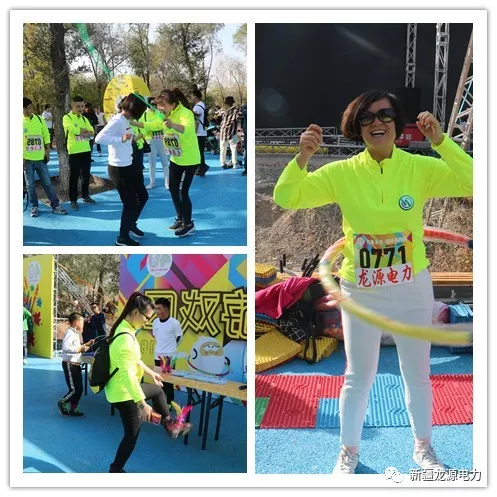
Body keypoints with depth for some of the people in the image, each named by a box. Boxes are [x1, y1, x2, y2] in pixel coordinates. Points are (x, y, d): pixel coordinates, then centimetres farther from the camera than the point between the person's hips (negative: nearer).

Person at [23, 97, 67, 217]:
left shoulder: (39, 119, 4)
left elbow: (46, 135, 10)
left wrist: (47, 150, 2)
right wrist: (21, 157, -8)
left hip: (41, 158, 2)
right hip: (27, 159, -2)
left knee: (47, 183, 5)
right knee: (30, 185, 5)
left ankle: (56, 206, 9)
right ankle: (34, 207, 15)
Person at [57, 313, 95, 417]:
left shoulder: (76, 333, 14)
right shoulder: (70, 332, -17)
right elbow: (66, 348, -31)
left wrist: (86, 345, 10)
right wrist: (80, 349, -25)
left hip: (76, 364, 10)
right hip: (69, 364, -10)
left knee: (79, 389, 11)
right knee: (74, 389, -6)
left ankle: (73, 409, 21)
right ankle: (62, 403, 16)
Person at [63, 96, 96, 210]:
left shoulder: (84, 119, 12)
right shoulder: (67, 118, -6)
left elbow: (92, 133, 0)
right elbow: (74, 130, -23)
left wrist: (80, 132, -17)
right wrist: (86, 130, -7)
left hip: (86, 150, 6)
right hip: (74, 151, -6)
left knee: (86, 175, 13)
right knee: (74, 176, 0)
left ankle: (85, 196, 26)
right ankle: (73, 200, 6)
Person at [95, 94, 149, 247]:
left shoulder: (126, 120, 5)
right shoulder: (117, 120, -21)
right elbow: (99, 138, -31)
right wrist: (122, 139, -36)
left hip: (129, 165, 9)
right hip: (119, 168, -9)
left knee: (143, 196, 21)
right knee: (130, 202, 3)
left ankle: (131, 224, 43)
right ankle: (123, 237, 20)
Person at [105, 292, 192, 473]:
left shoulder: (124, 329, 1)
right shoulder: (126, 338, -31)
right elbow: (128, 374, -33)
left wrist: (150, 372, 28)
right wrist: (142, 404, -30)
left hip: (125, 388, 10)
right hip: (123, 393, -10)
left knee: (158, 389, 28)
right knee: (132, 433, 7)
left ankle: (169, 424, 43)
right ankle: (116, 469, 23)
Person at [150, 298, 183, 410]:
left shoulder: (174, 323, -15)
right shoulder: (155, 322, 2)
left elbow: (179, 338, -4)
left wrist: (170, 348, 3)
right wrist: (161, 346, 10)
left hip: (169, 356, -5)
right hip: (158, 355, 5)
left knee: (168, 381, 3)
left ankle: (169, 403, 13)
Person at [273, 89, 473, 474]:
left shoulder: (420, 168, -10)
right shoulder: (342, 173, -8)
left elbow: (474, 184, -22)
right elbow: (285, 199, -10)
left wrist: (441, 141, -32)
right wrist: (302, 158, -27)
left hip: (412, 289, 1)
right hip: (360, 291, 0)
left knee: (418, 373, 17)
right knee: (358, 376, 14)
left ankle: (423, 448, 40)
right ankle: (349, 451, 34)